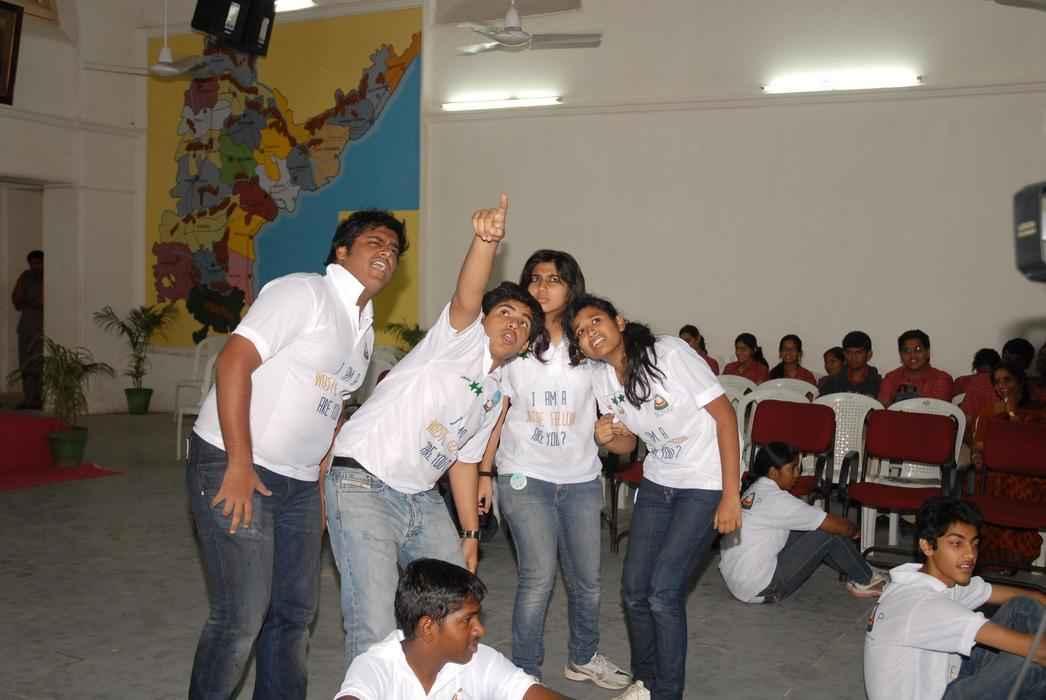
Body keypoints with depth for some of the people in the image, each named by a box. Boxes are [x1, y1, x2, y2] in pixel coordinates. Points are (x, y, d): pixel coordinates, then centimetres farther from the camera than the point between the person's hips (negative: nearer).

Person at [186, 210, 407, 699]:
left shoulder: (365, 330, 15)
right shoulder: (303, 293, -11)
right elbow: (234, 361, -19)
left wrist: (324, 481, 12)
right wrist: (240, 466, -22)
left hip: (298, 481, 9)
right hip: (233, 466, -8)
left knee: (295, 612, 14)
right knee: (241, 618, -7)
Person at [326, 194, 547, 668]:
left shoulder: (496, 392, 17)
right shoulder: (463, 337, -6)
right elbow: (466, 297, -28)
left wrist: (471, 532, 18)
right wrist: (486, 239, -47)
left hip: (421, 498, 9)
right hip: (364, 486, -9)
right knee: (377, 632, -15)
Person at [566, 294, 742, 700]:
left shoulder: (670, 354, -21)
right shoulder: (601, 379, -2)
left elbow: (725, 415, -18)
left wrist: (731, 496, -21)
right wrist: (607, 439, -16)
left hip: (706, 484, -6)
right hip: (657, 482, 6)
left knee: (663, 590, -11)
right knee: (634, 587, 6)